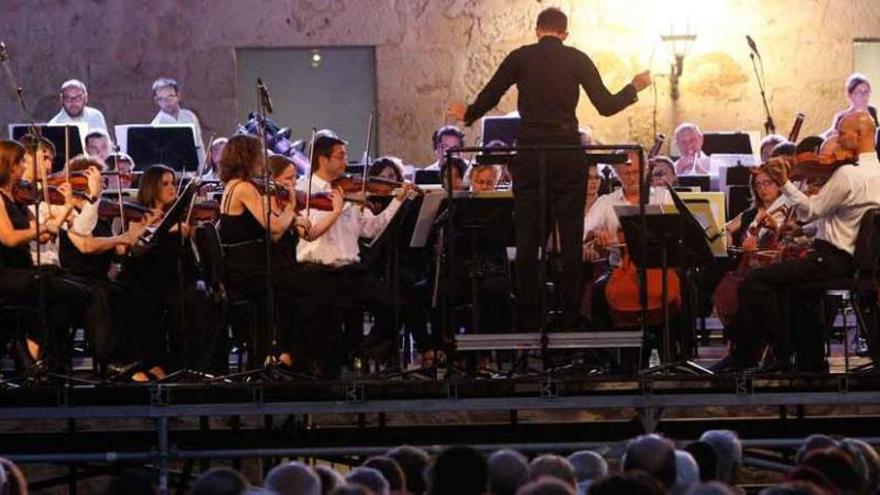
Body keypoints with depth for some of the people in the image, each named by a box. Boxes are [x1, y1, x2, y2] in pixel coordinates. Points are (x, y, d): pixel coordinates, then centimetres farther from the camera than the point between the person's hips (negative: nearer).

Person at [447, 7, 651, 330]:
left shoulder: (520, 58, 3)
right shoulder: (577, 60, 1)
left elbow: (488, 99, 4)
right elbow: (605, 106, -1)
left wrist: (467, 115, 25)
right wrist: (634, 88, 16)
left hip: (529, 153, 1)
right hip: (568, 154, -1)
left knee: (528, 239, 5)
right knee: (571, 239, 5)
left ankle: (528, 320, 5)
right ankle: (570, 319, 4)